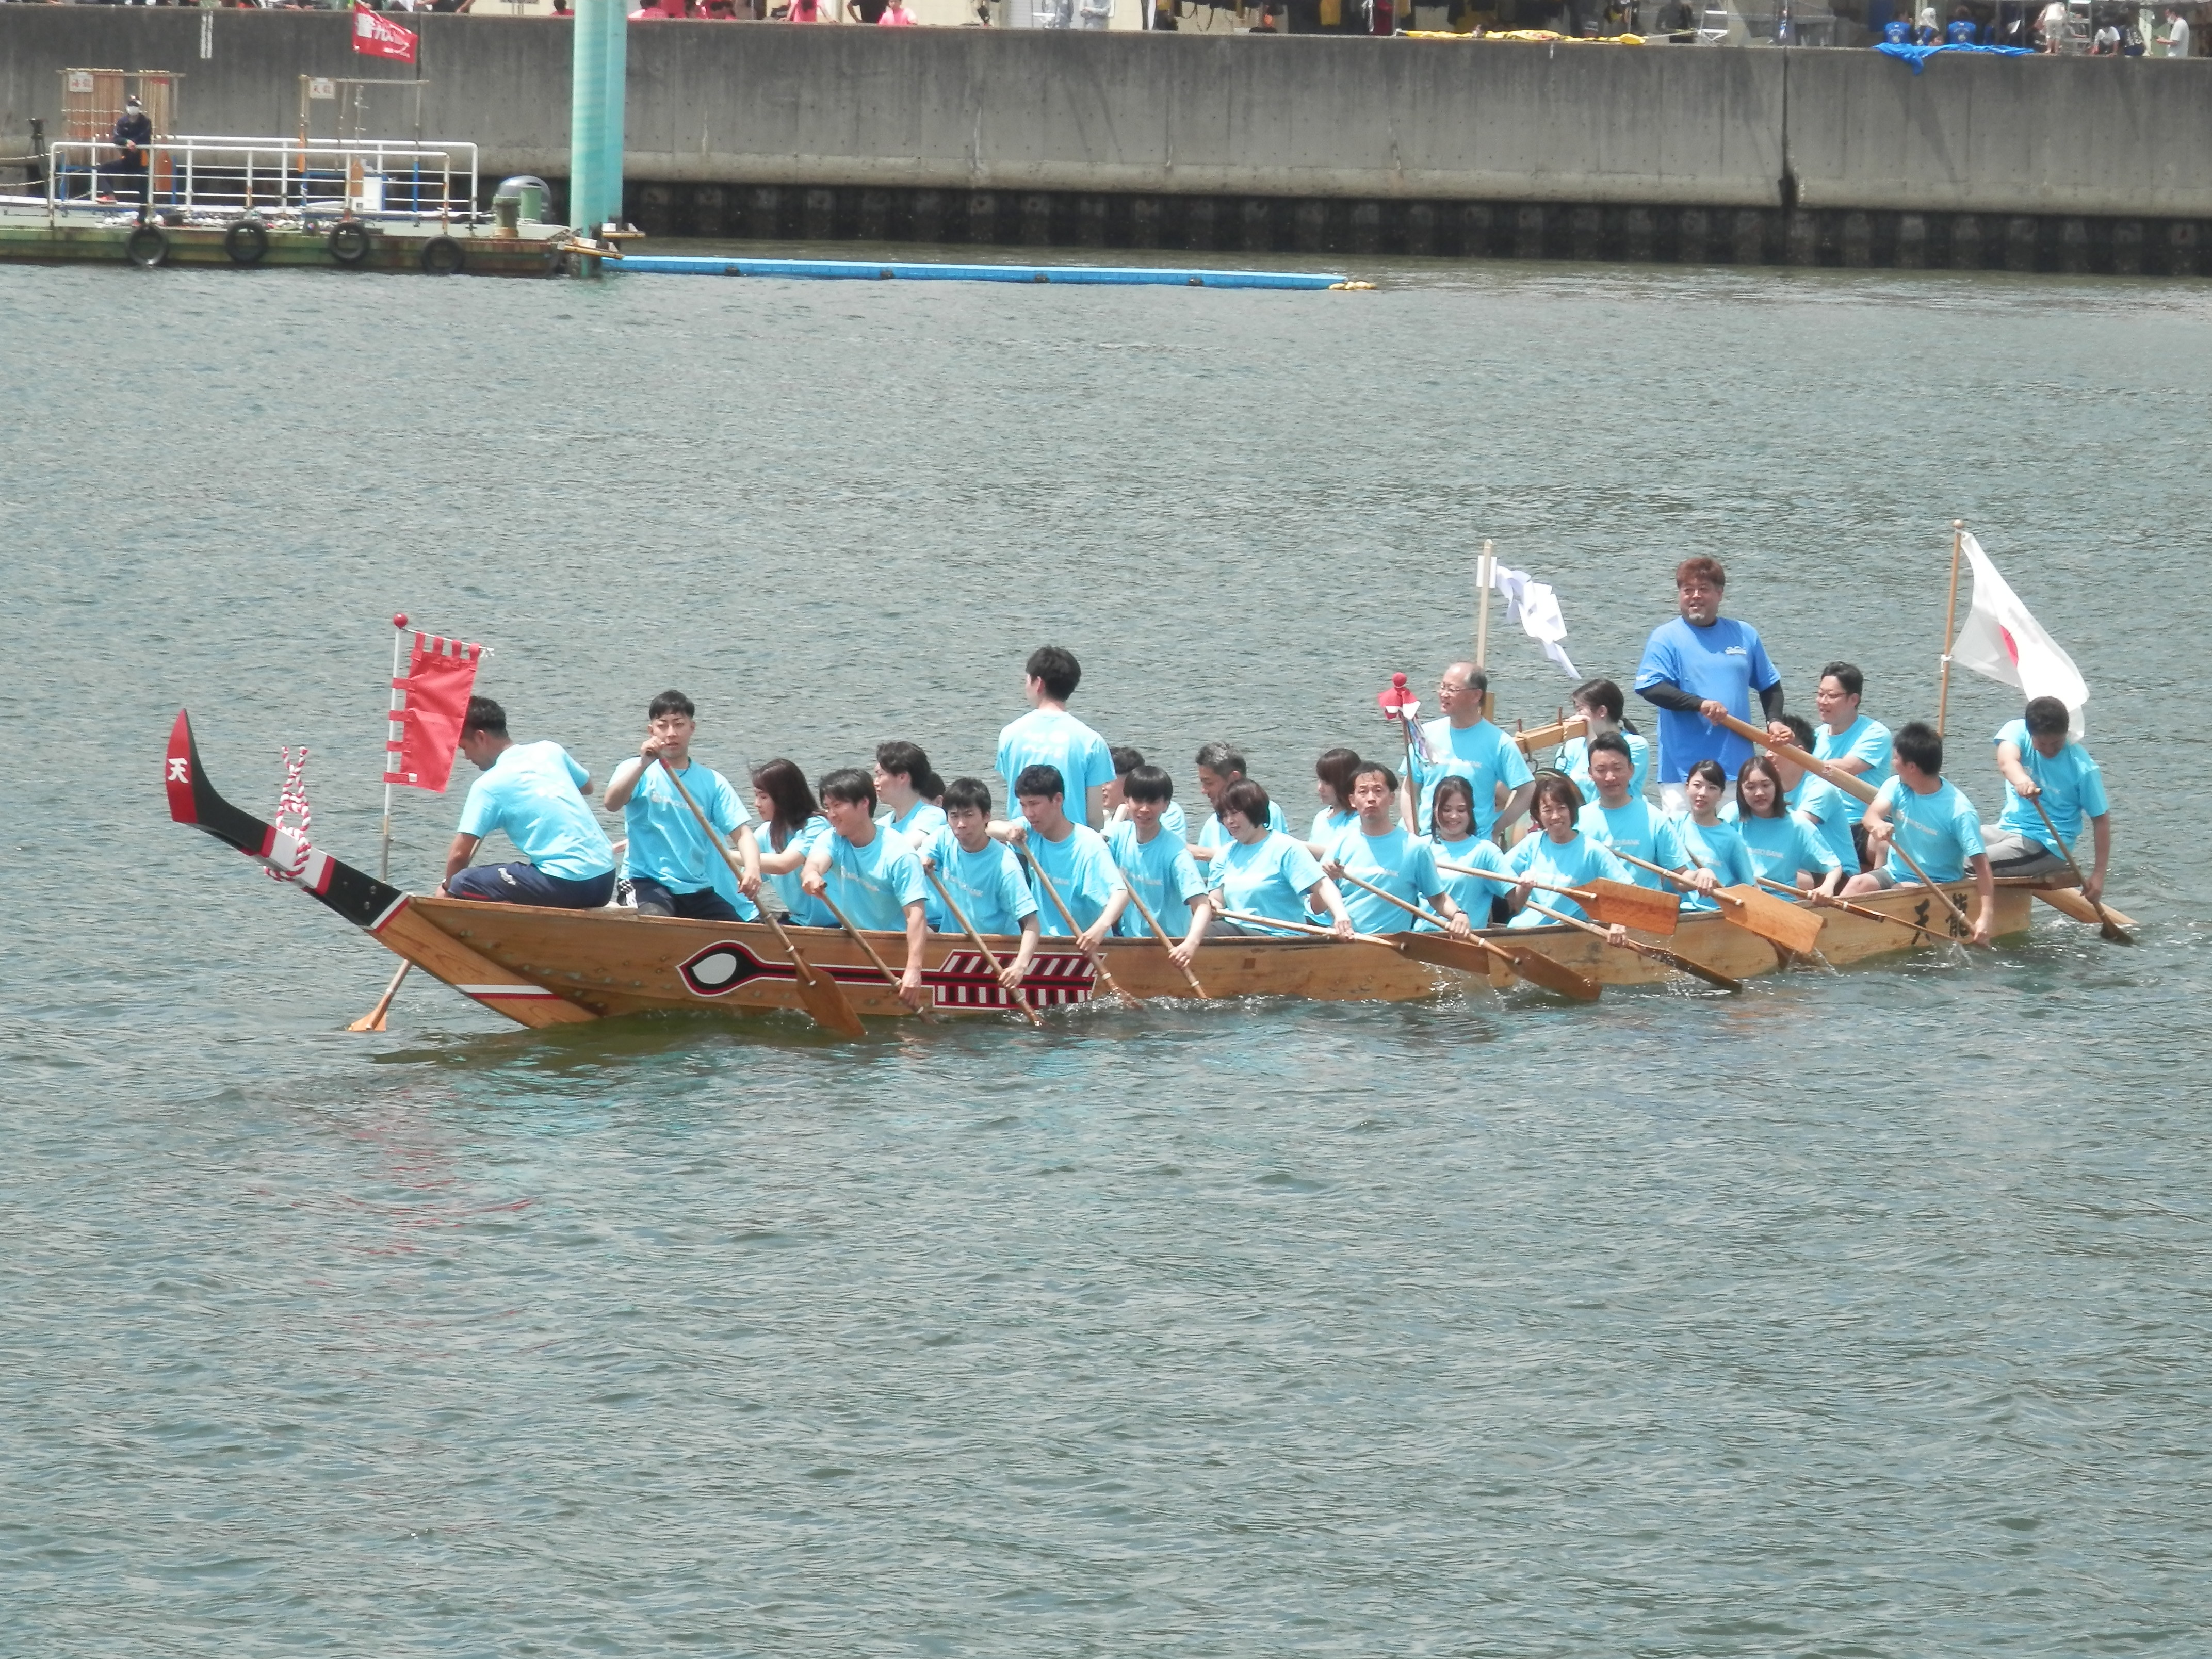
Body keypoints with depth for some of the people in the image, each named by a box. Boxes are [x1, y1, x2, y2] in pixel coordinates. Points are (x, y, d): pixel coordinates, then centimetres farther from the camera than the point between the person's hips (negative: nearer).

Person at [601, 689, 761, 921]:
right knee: (654, 919, -36)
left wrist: (752, 869, -20)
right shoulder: (637, 770, 3)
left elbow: (740, 832, 0)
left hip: (698, 888, 4)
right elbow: (612, 804, -17)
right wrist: (644, 763, -30)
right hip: (648, 882, -4)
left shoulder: (712, 782, 9)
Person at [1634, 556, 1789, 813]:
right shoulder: (1666, 638, 1)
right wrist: (1699, 704, -20)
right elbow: (1648, 687, -11)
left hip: (1738, 768, 4)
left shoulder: (1745, 635, 14)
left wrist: (1774, 720, 6)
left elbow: (1769, 685, 24)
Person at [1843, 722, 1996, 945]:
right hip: (1894, 873, 5)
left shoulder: (1958, 811, -19)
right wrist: (1877, 825, -45)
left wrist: (1987, 916, -31)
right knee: (1858, 884, -23)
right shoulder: (1897, 786, -2)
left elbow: (1981, 864, -21)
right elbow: (1872, 814, -18)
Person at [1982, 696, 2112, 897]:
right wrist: (2021, 779, -54)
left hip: (2046, 846, -5)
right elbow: (2007, 760, -28)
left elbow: (2101, 819, -6)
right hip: (2007, 829, 5)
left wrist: (2098, 875, -11)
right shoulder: (2017, 730, -6)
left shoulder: (2082, 768, -13)